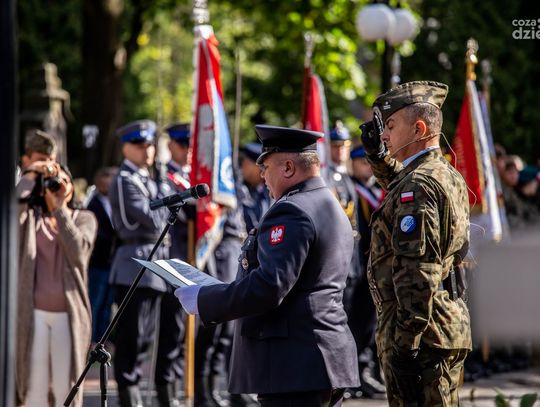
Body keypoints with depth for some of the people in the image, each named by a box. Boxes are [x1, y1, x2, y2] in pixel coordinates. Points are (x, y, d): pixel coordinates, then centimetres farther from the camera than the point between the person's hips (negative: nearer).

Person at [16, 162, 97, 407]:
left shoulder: (84, 219, 9)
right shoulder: (30, 217, 10)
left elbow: (78, 251, -11)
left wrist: (60, 208, -11)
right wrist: (29, 175, -10)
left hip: (68, 313, 0)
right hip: (34, 312, 0)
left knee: (66, 387, -1)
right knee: (35, 387, 0)